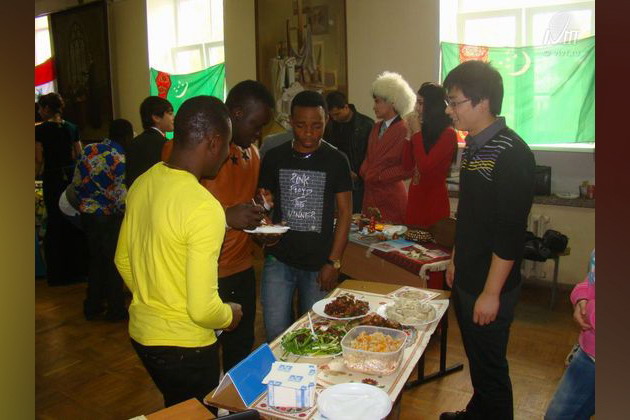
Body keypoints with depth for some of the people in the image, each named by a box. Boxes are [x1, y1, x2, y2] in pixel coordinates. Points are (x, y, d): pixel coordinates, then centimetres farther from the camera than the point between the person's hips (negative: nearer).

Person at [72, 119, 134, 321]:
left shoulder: (89, 150, 1)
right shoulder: (120, 160, -18)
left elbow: (77, 183, 6)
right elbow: (120, 198, -21)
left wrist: (86, 202, 18)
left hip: (87, 213, 6)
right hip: (108, 217, -6)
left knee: (95, 259, 20)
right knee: (113, 262, 9)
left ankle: (92, 307, 31)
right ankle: (115, 310, 21)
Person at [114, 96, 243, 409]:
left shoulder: (142, 184, -3)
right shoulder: (205, 208, -28)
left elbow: (123, 260, 10)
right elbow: (202, 310, -27)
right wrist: (229, 315, -7)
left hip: (141, 332, 7)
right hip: (184, 345, -7)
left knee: (175, 407, 28)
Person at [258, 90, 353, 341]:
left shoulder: (336, 161, -2)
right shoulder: (274, 158, 2)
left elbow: (345, 213, -1)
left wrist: (334, 262, -7)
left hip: (319, 264, -1)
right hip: (278, 260, 1)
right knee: (276, 333, 3)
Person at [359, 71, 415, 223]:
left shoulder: (404, 131, -13)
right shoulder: (376, 127, 12)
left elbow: (407, 169, -14)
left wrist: (379, 176, -10)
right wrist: (364, 172, 1)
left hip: (391, 195, -7)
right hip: (370, 194, 7)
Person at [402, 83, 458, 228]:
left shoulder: (448, 134, -11)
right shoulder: (424, 129, 9)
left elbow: (425, 167, -20)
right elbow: (407, 166, 8)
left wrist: (416, 134, -13)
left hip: (434, 200, -7)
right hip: (415, 198, 7)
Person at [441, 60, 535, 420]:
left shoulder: (511, 154, -21)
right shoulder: (473, 146, 7)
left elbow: (510, 231, -23)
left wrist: (491, 292, -19)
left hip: (490, 286, -9)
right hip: (466, 279, 9)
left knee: (490, 365, 8)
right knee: (476, 357, 24)